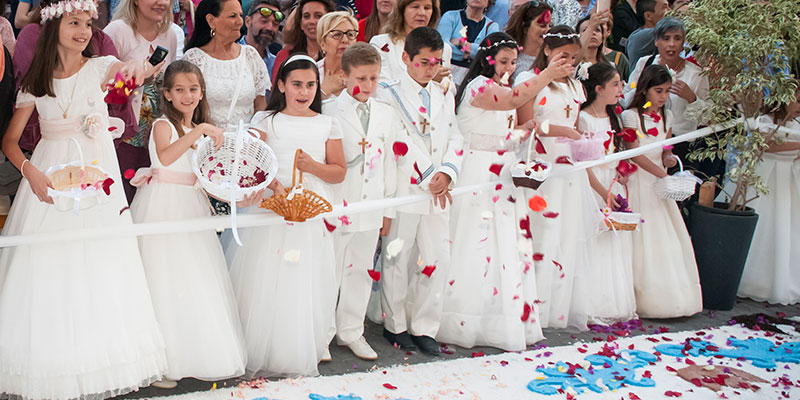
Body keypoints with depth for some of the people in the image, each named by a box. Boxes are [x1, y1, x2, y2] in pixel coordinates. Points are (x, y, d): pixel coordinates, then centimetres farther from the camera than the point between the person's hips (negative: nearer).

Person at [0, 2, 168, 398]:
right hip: (49, 178, 1)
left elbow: (127, 68, -23)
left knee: (99, 271, 0)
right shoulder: (35, 82, 4)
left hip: (96, 176, -1)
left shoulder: (98, 67, 0)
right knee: (47, 271, 1)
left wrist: (137, 65, -47)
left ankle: (99, 359, 14)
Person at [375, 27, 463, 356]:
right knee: (397, 258, 3)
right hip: (404, 189, -5)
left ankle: (424, 327, 16)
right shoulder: (390, 94, -3)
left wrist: (447, 173, -8)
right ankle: (395, 325, 20)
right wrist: (429, 179, -14)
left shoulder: (445, 96, 14)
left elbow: (455, 138, 10)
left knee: (438, 258, 4)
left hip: (438, 192, 5)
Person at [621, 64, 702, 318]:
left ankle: (673, 298, 11)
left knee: (669, 239, 3)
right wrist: (662, 174, -17)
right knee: (644, 239, -6)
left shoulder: (666, 116, 11)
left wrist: (669, 159, -3)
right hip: (638, 182, -6)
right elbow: (635, 154, -14)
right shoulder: (631, 116, -9)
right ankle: (647, 300, 0)